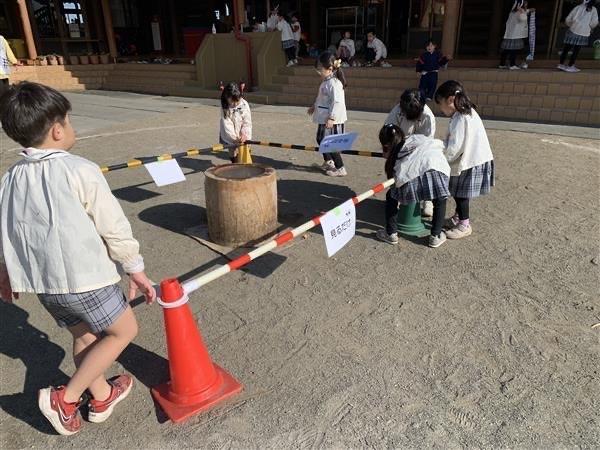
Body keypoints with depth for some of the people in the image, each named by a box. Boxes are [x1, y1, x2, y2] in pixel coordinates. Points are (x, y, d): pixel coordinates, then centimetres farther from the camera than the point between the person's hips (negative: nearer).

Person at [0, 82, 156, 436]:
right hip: (85, 278, -7)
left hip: (42, 281, 7)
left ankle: (102, 396, 41)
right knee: (124, 330, 13)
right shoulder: (81, 171, -16)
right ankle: (65, 398, 12)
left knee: (84, 335, 24)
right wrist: (136, 269, -3)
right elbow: (115, 228, -14)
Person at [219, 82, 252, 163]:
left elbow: (247, 123, -9)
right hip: (231, 137, -1)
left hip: (243, 136, 1)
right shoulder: (225, 108, -15)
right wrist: (234, 138, -26)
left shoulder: (245, 105, -12)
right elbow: (227, 124, -19)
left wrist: (244, 134, -24)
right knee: (233, 153, 4)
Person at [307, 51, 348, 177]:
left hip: (332, 120, -10)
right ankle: (328, 162, 39)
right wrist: (314, 106, 30)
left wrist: (331, 118, -28)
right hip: (324, 118, 10)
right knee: (321, 139, 21)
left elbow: (337, 102, -26)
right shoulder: (326, 81, 10)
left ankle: (340, 168, 6)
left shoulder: (334, 83, -21)